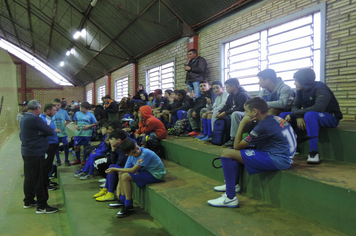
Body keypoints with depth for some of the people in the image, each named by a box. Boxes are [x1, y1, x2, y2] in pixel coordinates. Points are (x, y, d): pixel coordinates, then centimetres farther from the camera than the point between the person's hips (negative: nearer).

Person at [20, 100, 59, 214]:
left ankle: (28, 201, 30)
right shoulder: (35, 119, -19)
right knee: (40, 179, -4)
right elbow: (50, 132, -16)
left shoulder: (24, 118, 10)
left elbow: (21, 135, 18)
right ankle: (42, 206, 1)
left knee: (29, 177, 18)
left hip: (26, 152, 10)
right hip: (36, 153, -10)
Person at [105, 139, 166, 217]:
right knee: (121, 174, 6)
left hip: (156, 175, -9)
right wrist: (118, 188, -3)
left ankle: (129, 207, -9)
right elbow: (125, 169, 1)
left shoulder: (145, 153, -29)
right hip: (146, 170, 9)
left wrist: (115, 169, -19)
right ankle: (122, 200, 16)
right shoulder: (131, 156, -3)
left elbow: (133, 170, -28)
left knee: (125, 176, -19)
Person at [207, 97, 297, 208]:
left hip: (277, 160, -10)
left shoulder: (263, 126, -17)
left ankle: (230, 198, -10)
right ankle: (233, 184, 30)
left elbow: (236, 146, -10)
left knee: (226, 153, -13)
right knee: (241, 150, 23)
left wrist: (242, 123, -5)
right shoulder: (275, 118, 10)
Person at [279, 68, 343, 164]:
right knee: (283, 115, -7)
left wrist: (294, 114, -31)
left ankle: (314, 152, -35)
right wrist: (299, 117, -25)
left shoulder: (321, 89, -20)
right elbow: (295, 106, -2)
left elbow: (318, 108, -34)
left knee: (310, 114, -40)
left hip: (330, 118, -7)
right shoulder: (301, 90, 2)